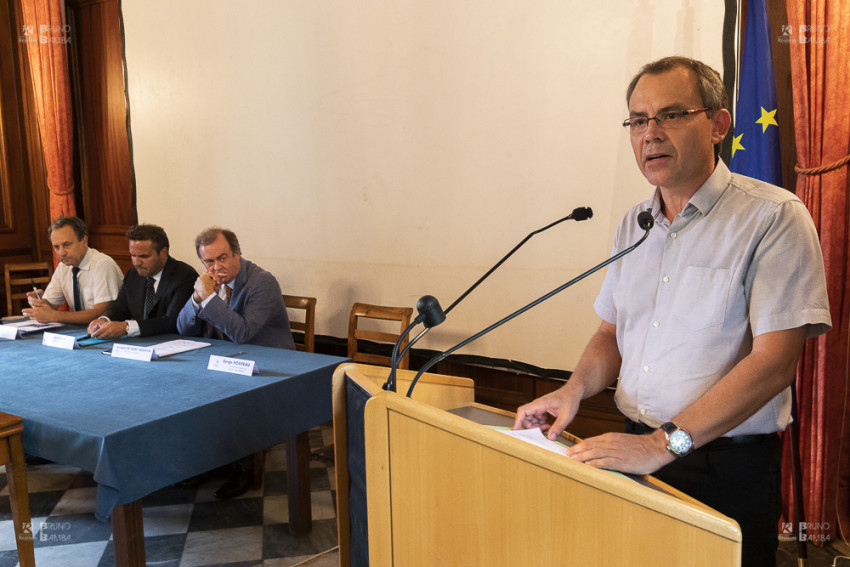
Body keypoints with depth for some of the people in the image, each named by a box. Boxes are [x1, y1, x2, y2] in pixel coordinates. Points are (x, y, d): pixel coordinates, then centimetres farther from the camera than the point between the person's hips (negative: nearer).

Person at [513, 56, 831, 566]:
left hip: (727, 468, -5)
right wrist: (575, 390, -5)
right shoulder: (634, 225, 7)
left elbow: (775, 360, -19)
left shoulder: (774, 217, -13)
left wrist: (667, 442, -24)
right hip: (636, 450, 6)